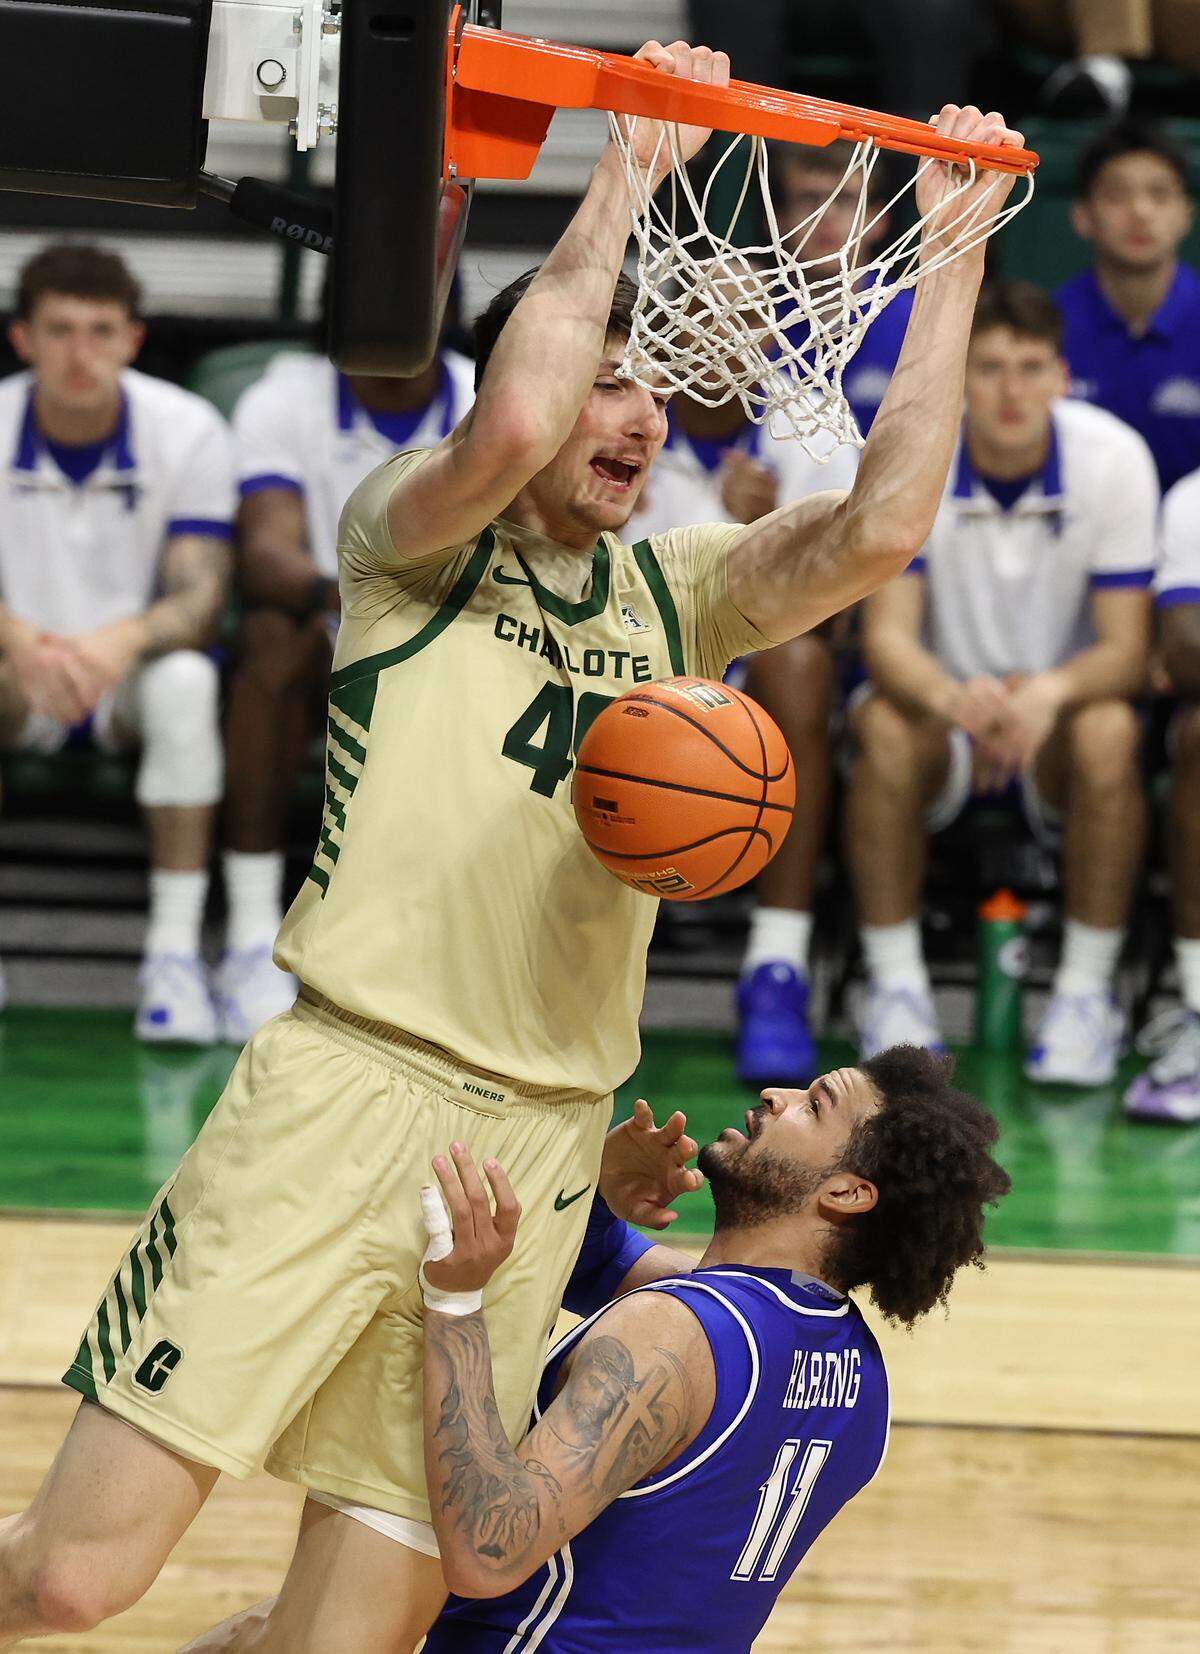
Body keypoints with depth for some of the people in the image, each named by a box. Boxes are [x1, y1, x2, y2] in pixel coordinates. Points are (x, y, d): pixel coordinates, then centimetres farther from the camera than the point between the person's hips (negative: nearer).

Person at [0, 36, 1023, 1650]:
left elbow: (879, 525, 2)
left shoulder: (676, 591, 17)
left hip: (540, 1150, 5)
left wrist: (955, 255, 2)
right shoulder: (412, 537, 3)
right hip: (342, 1093, -5)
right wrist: (630, 163, -11)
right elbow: (516, 424, -19)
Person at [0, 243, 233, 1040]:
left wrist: (127, 638, -42)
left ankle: (176, 951, -32)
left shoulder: (188, 430, -11)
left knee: (185, 680, -35)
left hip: (131, 682, 0)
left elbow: (201, 600, -19)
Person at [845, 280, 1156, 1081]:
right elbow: (886, 636, -20)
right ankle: (895, 986, -21)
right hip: (943, 695, 0)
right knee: (886, 728, -34)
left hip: (1058, 713, 0)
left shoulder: (1114, 458, -15)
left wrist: (1048, 692, -40)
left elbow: (1126, 650, -16)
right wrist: (953, 697, -44)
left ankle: (1087, 993, -20)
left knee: (1108, 734, -34)